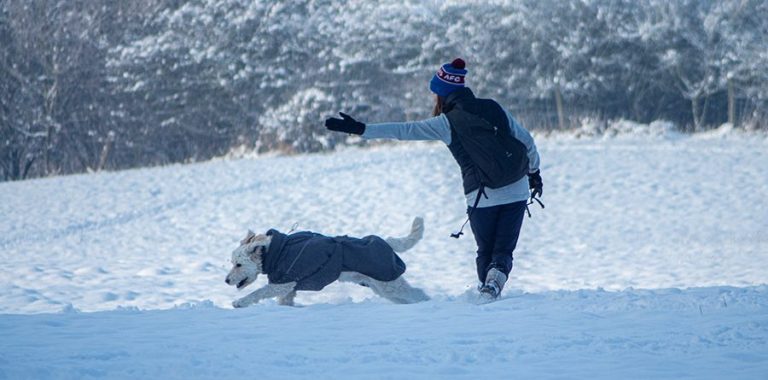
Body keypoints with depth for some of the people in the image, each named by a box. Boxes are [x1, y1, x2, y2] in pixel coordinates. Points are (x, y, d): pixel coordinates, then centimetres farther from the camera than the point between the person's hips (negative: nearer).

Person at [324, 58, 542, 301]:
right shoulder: (494, 108, 4)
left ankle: (486, 291, 10)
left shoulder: (447, 123, -7)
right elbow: (526, 141, 9)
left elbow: (403, 130, -9)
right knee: (503, 252, 9)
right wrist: (534, 172, 24)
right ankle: (494, 284, -19)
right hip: (516, 193, 3)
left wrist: (361, 129, -7)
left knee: (485, 252, 21)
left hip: (481, 198, -3)